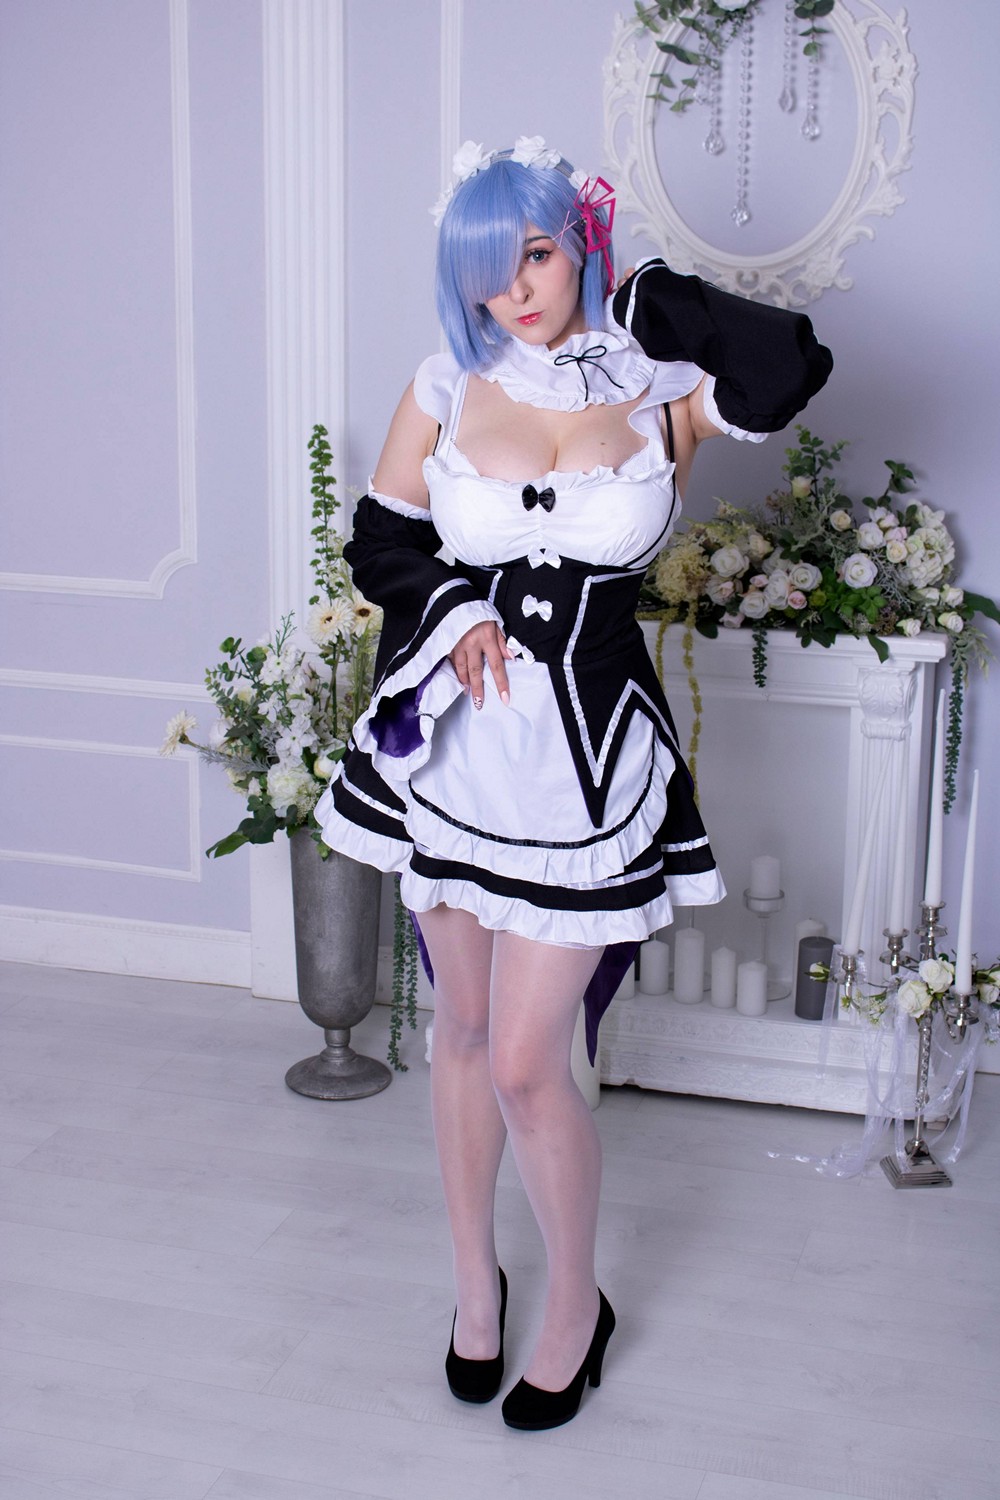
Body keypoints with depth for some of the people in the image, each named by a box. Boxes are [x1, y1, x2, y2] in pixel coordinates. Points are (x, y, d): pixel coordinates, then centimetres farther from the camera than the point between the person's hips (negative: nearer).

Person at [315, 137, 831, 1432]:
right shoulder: (446, 390, 2)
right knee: (462, 1032, 15)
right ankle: (474, 1281, 38)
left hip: (589, 751, -3)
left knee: (526, 1067, -1)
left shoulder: (658, 394, -4)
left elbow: (788, 371, -23)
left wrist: (639, 292, -11)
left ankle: (577, 1308, 25)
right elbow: (379, 542, 10)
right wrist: (455, 613, -9)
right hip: (454, 737, 3)